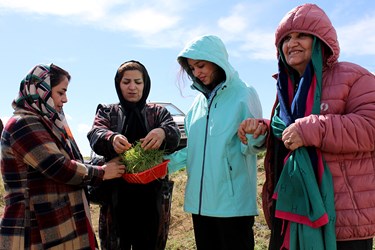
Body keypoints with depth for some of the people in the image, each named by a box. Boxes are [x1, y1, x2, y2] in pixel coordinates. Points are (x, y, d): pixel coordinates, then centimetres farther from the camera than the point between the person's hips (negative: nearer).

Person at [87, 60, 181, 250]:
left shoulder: (159, 113, 12)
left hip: (151, 197, 0)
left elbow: (174, 135, -8)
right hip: (115, 197, 0)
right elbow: (95, 135, -9)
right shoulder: (107, 112, 12)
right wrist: (112, 138, -32)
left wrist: (162, 133, -33)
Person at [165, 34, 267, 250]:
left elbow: (248, 149, -9)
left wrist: (255, 138, -30)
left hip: (233, 202, -6)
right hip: (200, 201, 6)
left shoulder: (243, 95, -6)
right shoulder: (199, 102, 12)